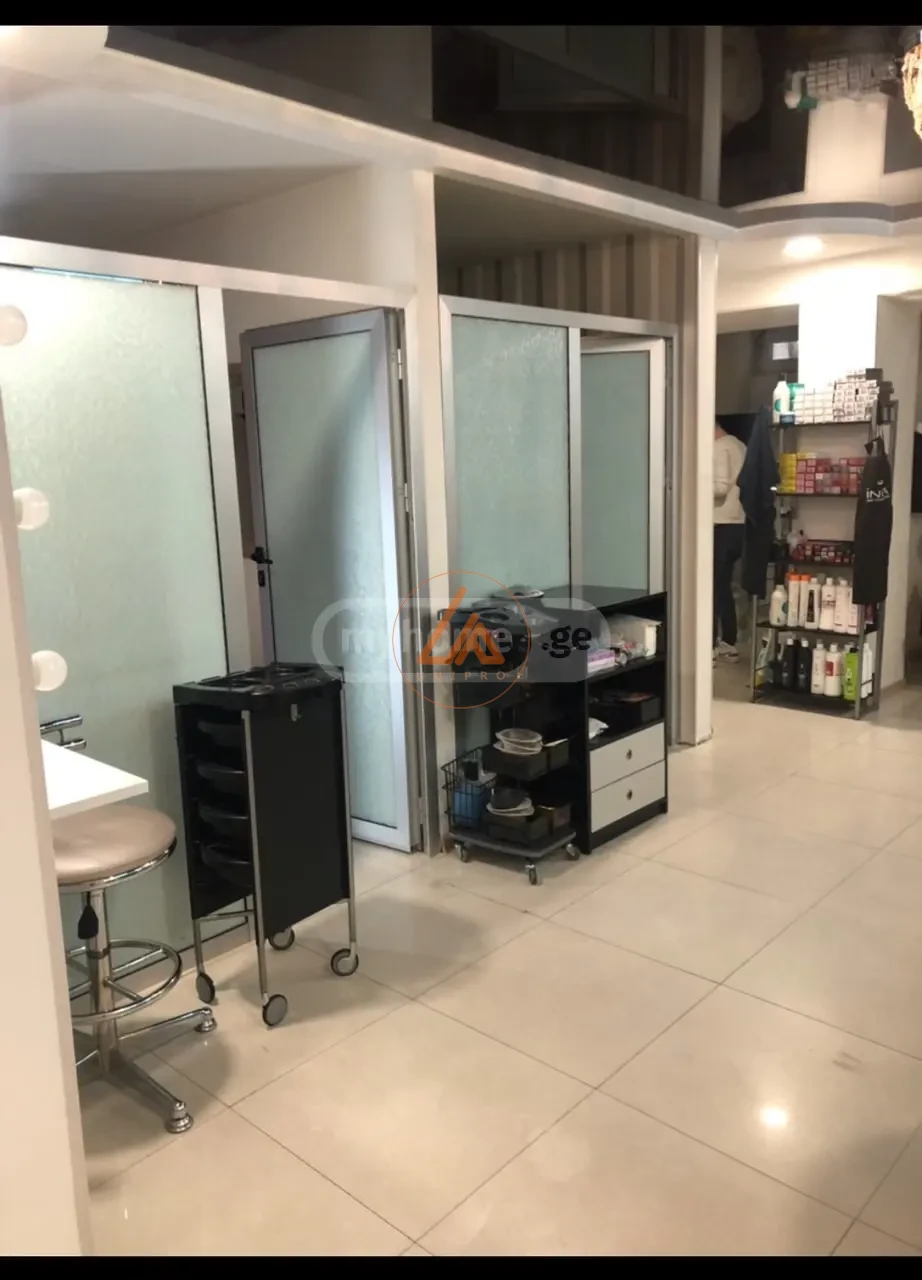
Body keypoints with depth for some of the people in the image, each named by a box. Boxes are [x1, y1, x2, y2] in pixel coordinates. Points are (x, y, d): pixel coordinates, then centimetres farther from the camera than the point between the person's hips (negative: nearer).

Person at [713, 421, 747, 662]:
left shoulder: (719, 447, -11)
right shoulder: (738, 445, 17)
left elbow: (720, 487, -20)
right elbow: (736, 485, 16)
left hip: (722, 525, -9)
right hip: (738, 524, 9)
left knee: (713, 586, -4)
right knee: (724, 586, 14)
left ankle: (711, 647, -2)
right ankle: (729, 645, 18)